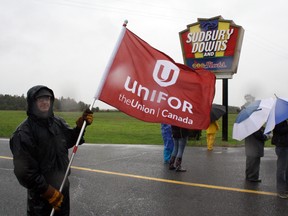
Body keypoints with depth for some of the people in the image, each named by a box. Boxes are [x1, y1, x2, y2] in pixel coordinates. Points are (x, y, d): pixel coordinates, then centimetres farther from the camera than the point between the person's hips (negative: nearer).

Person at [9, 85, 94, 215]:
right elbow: (24, 169, -23)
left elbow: (69, 140, 15)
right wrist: (48, 191, -21)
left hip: (62, 185, 7)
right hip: (41, 192, -6)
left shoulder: (57, 122, -1)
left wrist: (80, 126, -4)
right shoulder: (24, 132, -22)